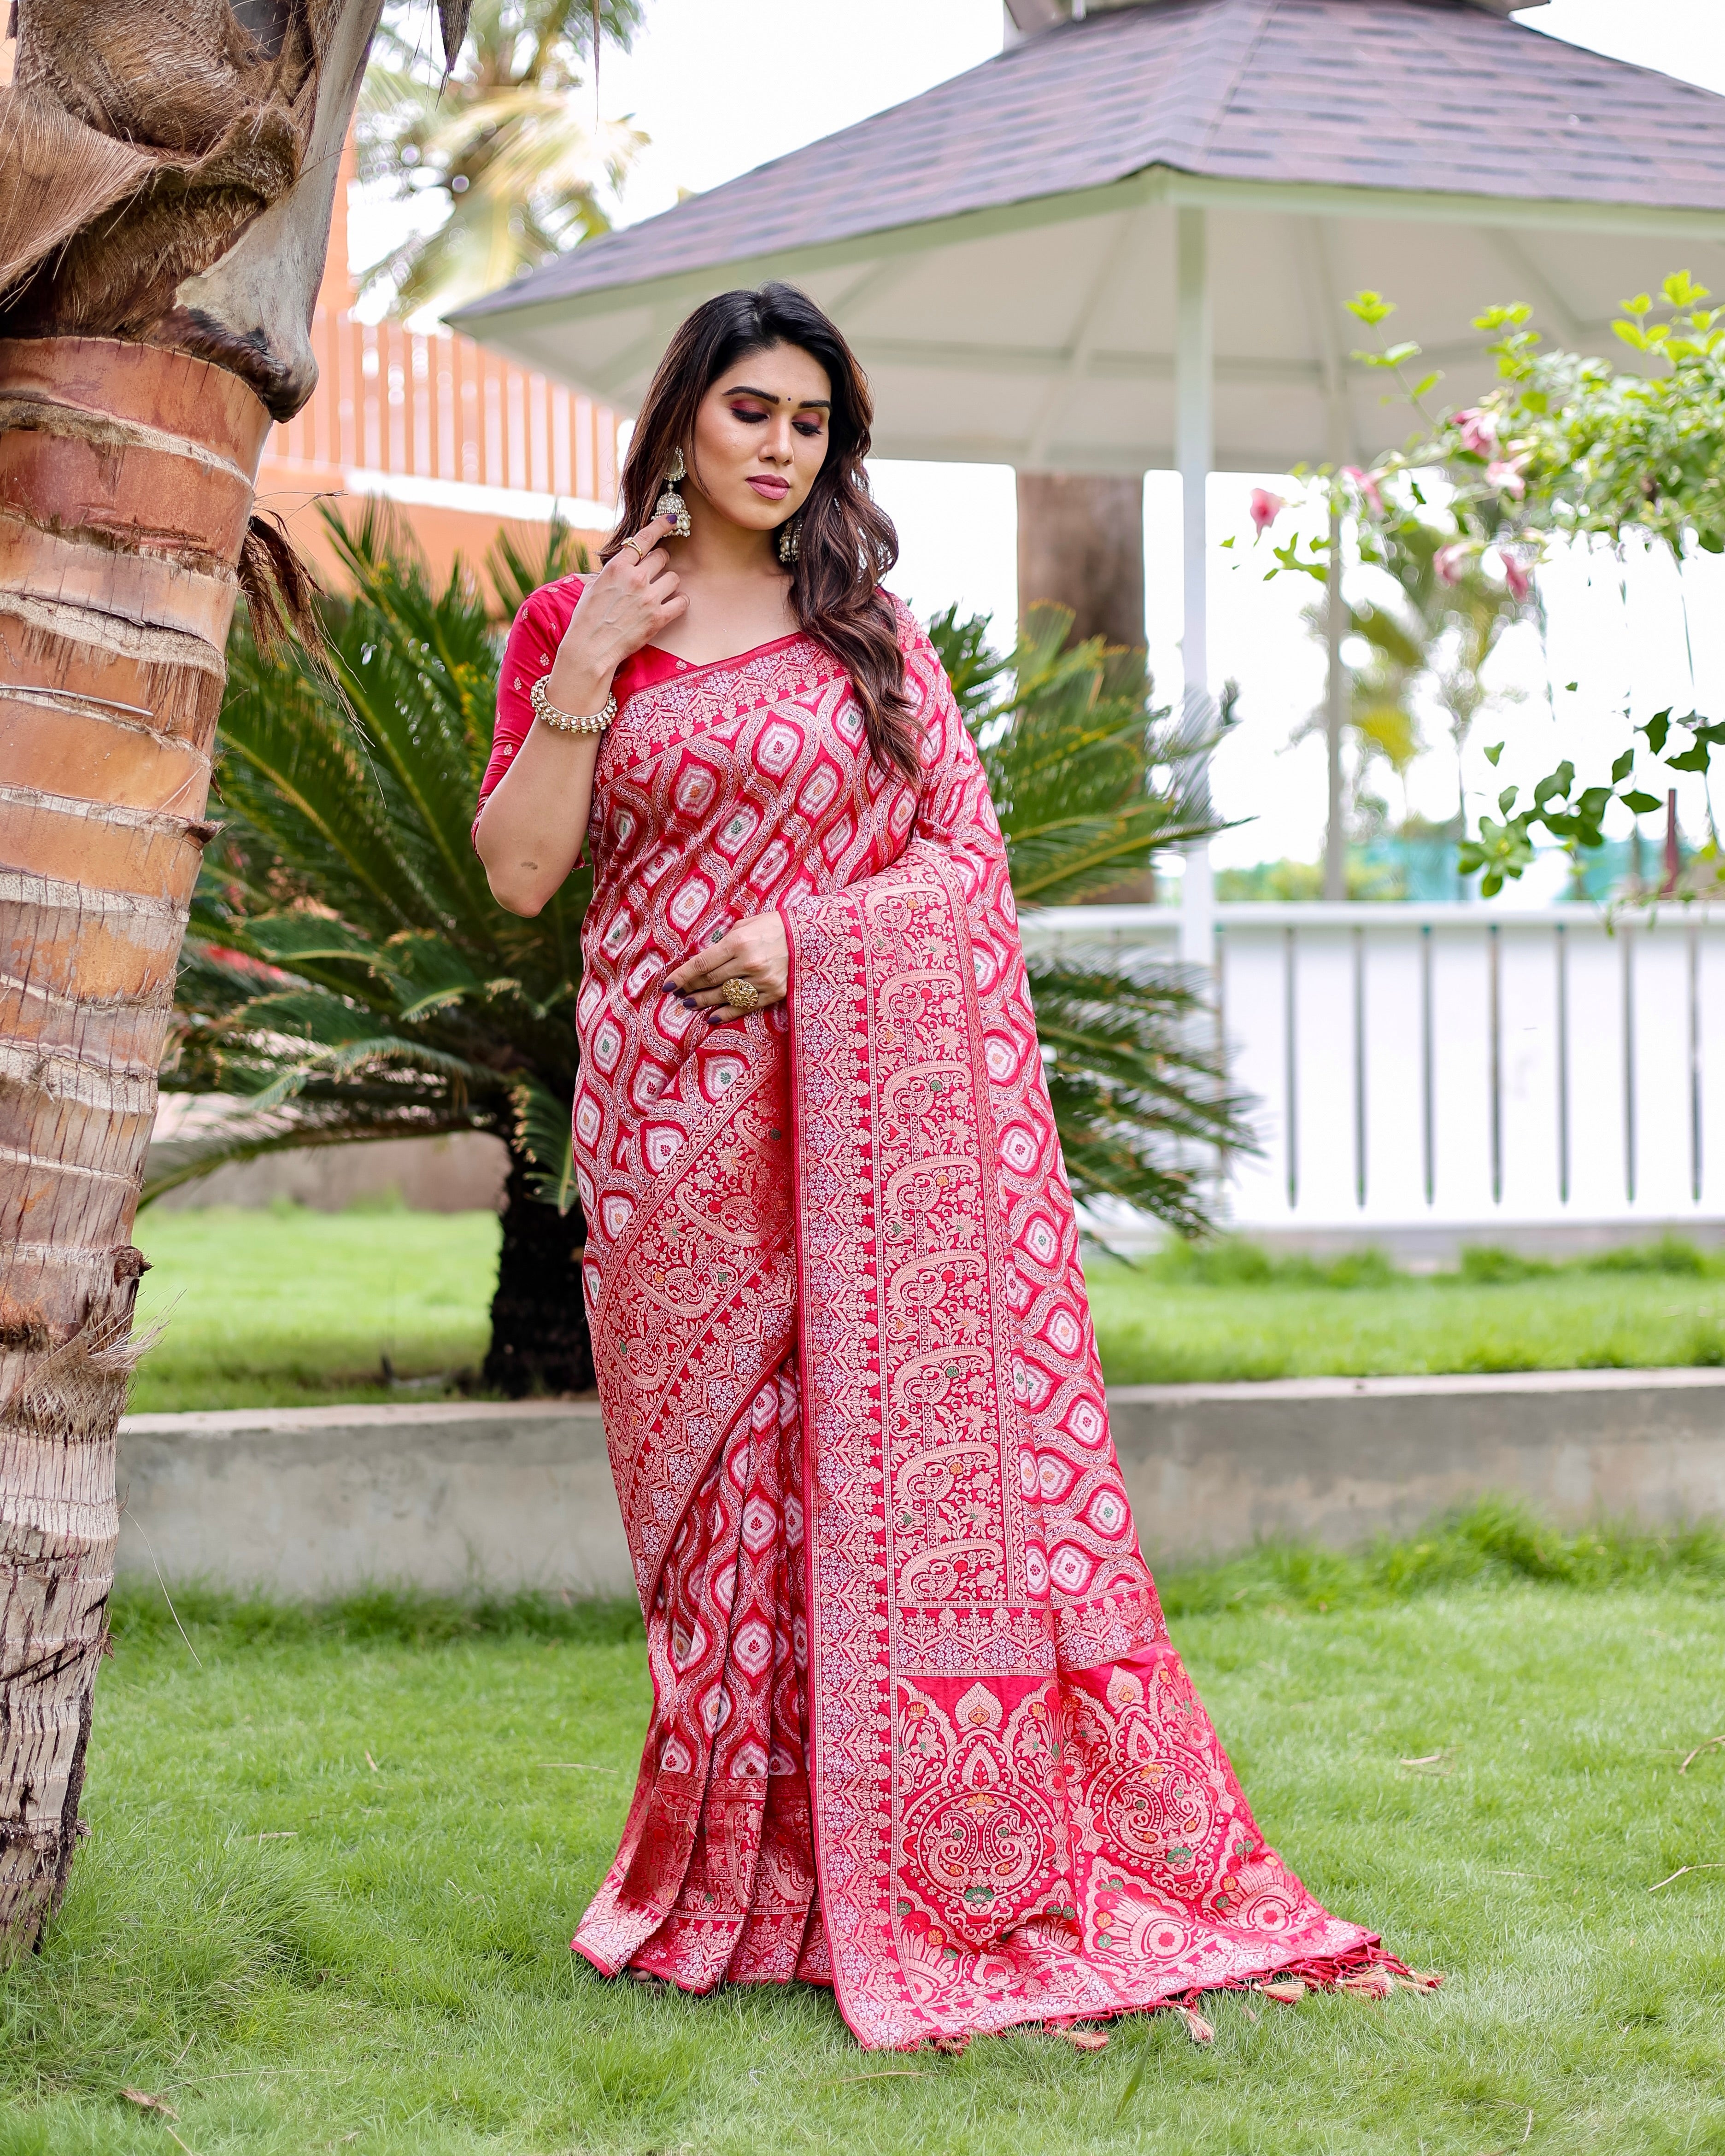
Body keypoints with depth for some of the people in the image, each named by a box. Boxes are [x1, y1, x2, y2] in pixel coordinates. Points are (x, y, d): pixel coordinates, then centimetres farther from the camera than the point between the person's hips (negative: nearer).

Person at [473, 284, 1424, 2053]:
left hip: (864, 1097, 0)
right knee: (721, 1484, 1)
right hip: (674, 1112, 0)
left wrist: (813, 934, -10)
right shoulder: (576, 625, 9)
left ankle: (940, 1878, -2)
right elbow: (518, 872, 1)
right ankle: (719, 1882, 9)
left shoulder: (869, 631, 11)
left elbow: (969, 856, 6)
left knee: (890, 1449, -6)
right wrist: (585, 676, -8)